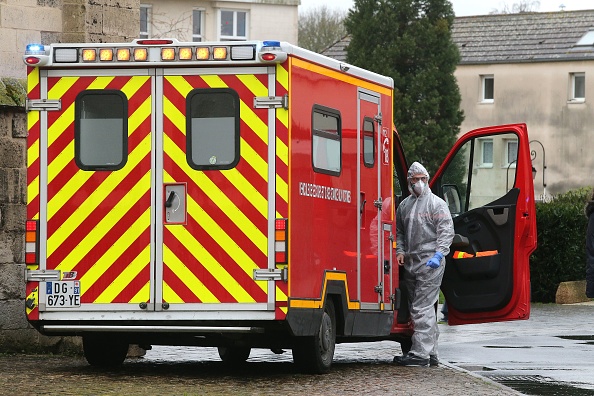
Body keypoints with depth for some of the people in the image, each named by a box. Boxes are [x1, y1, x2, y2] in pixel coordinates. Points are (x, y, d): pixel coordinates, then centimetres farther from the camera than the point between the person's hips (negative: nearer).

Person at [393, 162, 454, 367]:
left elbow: (446, 231, -8)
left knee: (422, 309, -13)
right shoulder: (404, 205, 17)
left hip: (430, 263, -8)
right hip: (410, 264, 8)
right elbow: (399, 231, 25)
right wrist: (400, 251, 8)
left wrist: (438, 255, -18)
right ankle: (430, 352, 16)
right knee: (419, 308, 10)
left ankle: (420, 353, -16)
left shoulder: (436, 204, -2)